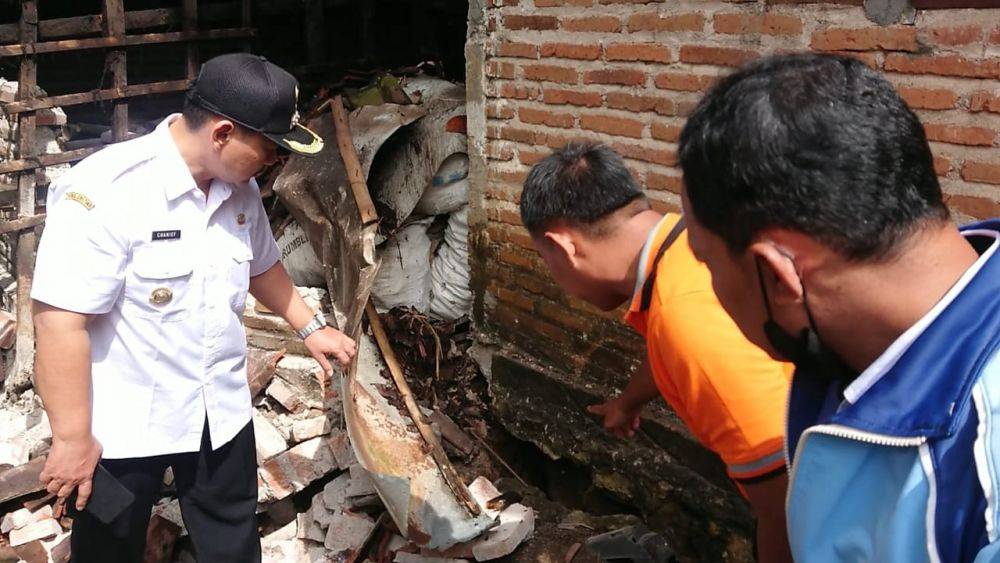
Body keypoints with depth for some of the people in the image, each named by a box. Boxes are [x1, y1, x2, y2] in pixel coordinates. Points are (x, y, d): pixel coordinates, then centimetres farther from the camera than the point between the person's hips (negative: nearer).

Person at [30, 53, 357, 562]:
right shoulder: (104, 191, -26)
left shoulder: (239, 188, -2)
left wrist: (311, 328, 15)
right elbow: (61, 322, -26)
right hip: (122, 425, -6)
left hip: (221, 412, 6)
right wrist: (72, 438, -22)